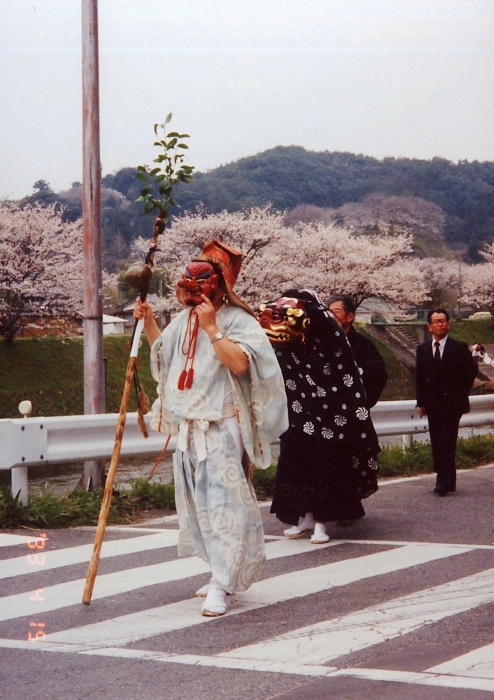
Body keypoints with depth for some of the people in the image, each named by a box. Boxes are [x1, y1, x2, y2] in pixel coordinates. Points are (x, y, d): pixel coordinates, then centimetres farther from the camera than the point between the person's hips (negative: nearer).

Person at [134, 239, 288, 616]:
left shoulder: (237, 320, -10)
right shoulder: (184, 320, 13)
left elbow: (240, 363, -25)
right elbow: (163, 355, 28)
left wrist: (212, 327, -22)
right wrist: (149, 321, 15)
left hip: (223, 430, -8)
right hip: (188, 427, 8)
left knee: (223, 502, -11)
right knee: (198, 502, 13)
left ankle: (220, 586, -14)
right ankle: (224, 573, 25)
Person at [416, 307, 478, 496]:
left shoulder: (459, 348, -1)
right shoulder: (423, 349, 9)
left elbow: (471, 371, 1)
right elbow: (420, 378, 11)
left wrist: (461, 394, -2)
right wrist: (421, 402, 5)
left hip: (452, 404, -4)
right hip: (433, 404, 4)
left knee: (447, 443, -12)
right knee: (437, 444, 4)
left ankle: (444, 482, -12)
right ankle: (446, 481, 11)